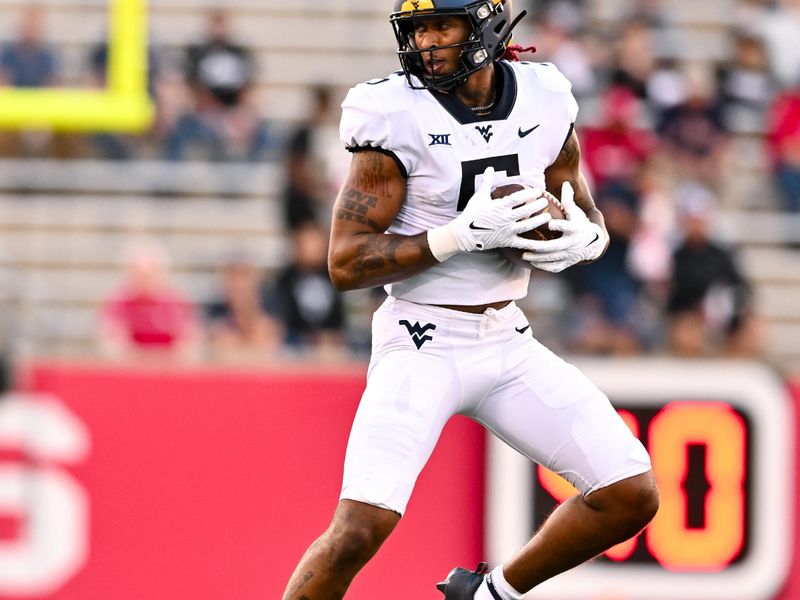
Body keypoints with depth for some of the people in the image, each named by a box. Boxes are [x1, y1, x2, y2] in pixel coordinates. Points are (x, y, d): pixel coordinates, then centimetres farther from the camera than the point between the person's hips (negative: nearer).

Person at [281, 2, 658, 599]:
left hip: (509, 343, 5)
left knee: (632, 497, 0)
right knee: (362, 525, -21)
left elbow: (590, 222, 16)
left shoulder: (544, 102, 1)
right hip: (422, 343, -5)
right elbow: (346, 263, -14)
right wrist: (466, 233, -24)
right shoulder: (396, 116, -13)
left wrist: (581, 238, -9)